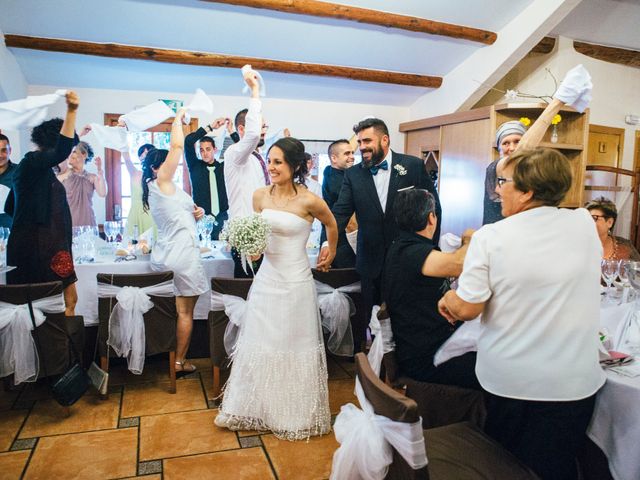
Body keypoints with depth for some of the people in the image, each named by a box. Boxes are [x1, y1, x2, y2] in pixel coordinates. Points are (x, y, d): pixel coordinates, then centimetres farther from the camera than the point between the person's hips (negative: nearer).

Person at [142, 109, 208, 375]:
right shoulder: (161, 182, -9)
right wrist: (178, 119, -4)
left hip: (164, 255, 9)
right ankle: (179, 361, 12)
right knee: (186, 312, 3)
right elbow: (177, 146, -17)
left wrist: (193, 212, 7)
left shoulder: (156, 189, 17)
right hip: (181, 255, -9)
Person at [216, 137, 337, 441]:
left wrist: (331, 255, 19)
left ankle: (294, 413, 31)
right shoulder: (260, 196, 0)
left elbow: (331, 224, 6)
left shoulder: (309, 200, -13)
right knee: (259, 345, 14)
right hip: (266, 279, 5)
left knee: (293, 347, 9)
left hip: (295, 283, -4)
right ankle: (257, 406, 34)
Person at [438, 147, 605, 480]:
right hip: (574, 382, 2)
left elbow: (467, 309, -17)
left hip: (508, 381, -2)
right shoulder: (585, 224, -7)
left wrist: (448, 298, 5)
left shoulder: (490, 237, -18)